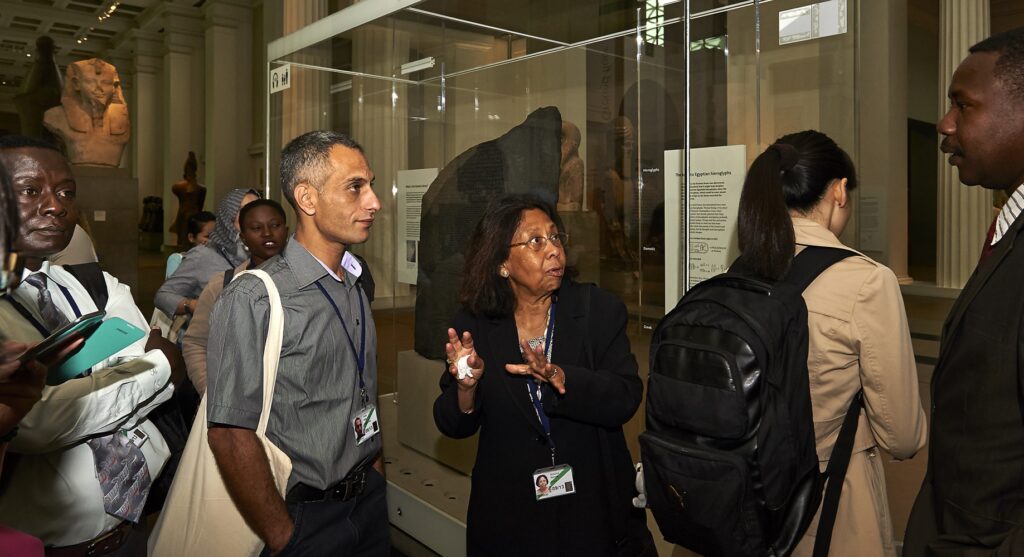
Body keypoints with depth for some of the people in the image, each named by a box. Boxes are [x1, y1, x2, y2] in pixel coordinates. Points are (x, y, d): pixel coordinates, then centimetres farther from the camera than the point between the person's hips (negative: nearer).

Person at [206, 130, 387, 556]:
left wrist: (376, 479, 7)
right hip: (303, 517, -6)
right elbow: (231, 433, -20)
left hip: (369, 503, 6)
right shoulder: (253, 300, -18)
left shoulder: (354, 288, 5)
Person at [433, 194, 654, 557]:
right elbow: (454, 427, -2)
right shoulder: (475, 325, -6)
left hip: (594, 504, 0)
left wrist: (559, 377, -31)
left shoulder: (599, 310, -7)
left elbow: (626, 399, -16)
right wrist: (466, 386, -23)